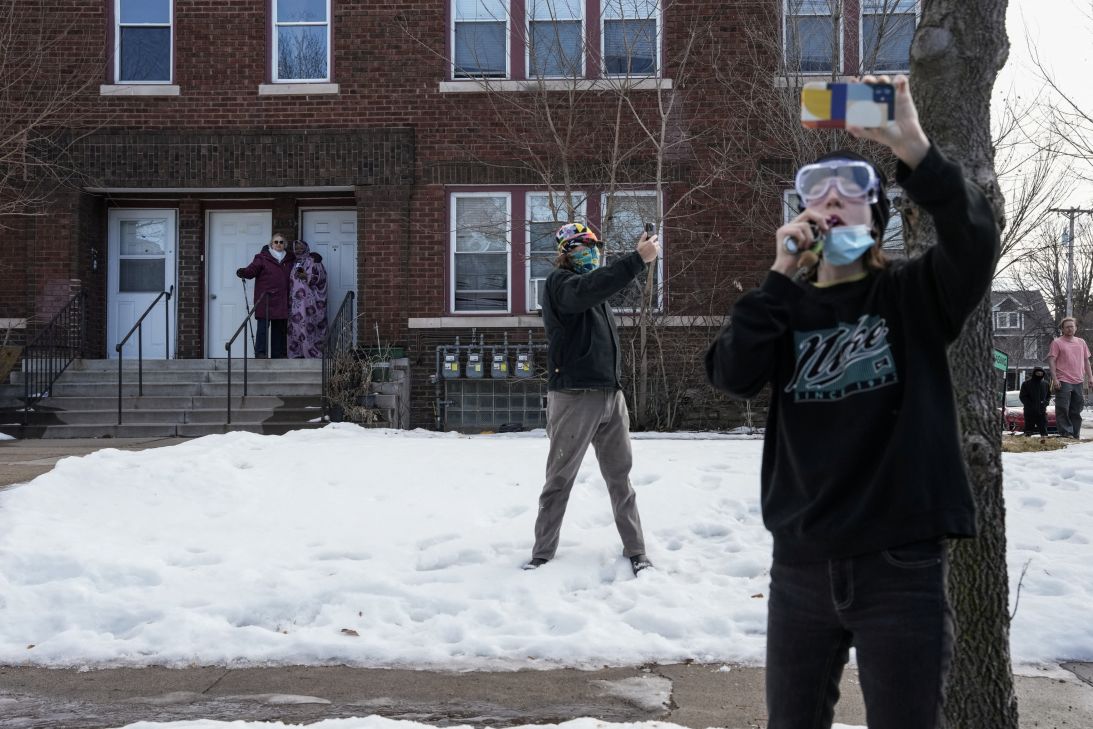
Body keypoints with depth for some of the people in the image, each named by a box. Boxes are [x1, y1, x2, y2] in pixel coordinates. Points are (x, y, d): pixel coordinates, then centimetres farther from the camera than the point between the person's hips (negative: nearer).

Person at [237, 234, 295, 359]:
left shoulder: (290, 259, 14)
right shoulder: (262, 257, -1)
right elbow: (251, 271, -12)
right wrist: (242, 272, -30)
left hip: (282, 301, 5)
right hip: (265, 300, -5)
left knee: (280, 328, 9)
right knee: (263, 326, -8)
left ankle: (278, 355, 16)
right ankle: (260, 353, -7)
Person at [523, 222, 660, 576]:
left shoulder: (592, 283, 18)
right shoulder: (560, 281, -7)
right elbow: (586, 290, -30)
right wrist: (637, 259, -33)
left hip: (611, 394, 8)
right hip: (575, 397, -7)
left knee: (620, 477, 8)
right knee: (560, 479, 1)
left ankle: (636, 551, 14)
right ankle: (542, 554, 10)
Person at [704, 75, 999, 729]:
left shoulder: (915, 295, 1)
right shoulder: (786, 307, 9)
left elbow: (976, 240, -18)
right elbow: (733, 377, -8)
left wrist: (913, 149, -31)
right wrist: (780, 275, -15)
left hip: (901, 565, -3)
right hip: (802, 566, 3)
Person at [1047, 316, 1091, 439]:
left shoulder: (1081, 342, 16)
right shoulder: (1057, 342, -1)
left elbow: (1086, 360, 21)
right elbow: (1051, 360, -6)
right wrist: (1054, 378, -14)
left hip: (1079, 381, 5)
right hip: (1063, 382, -5)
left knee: (1077, 408, 9)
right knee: (1063, 408, -6)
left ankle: (1075, 433, 15)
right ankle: (1065, 431, -1)